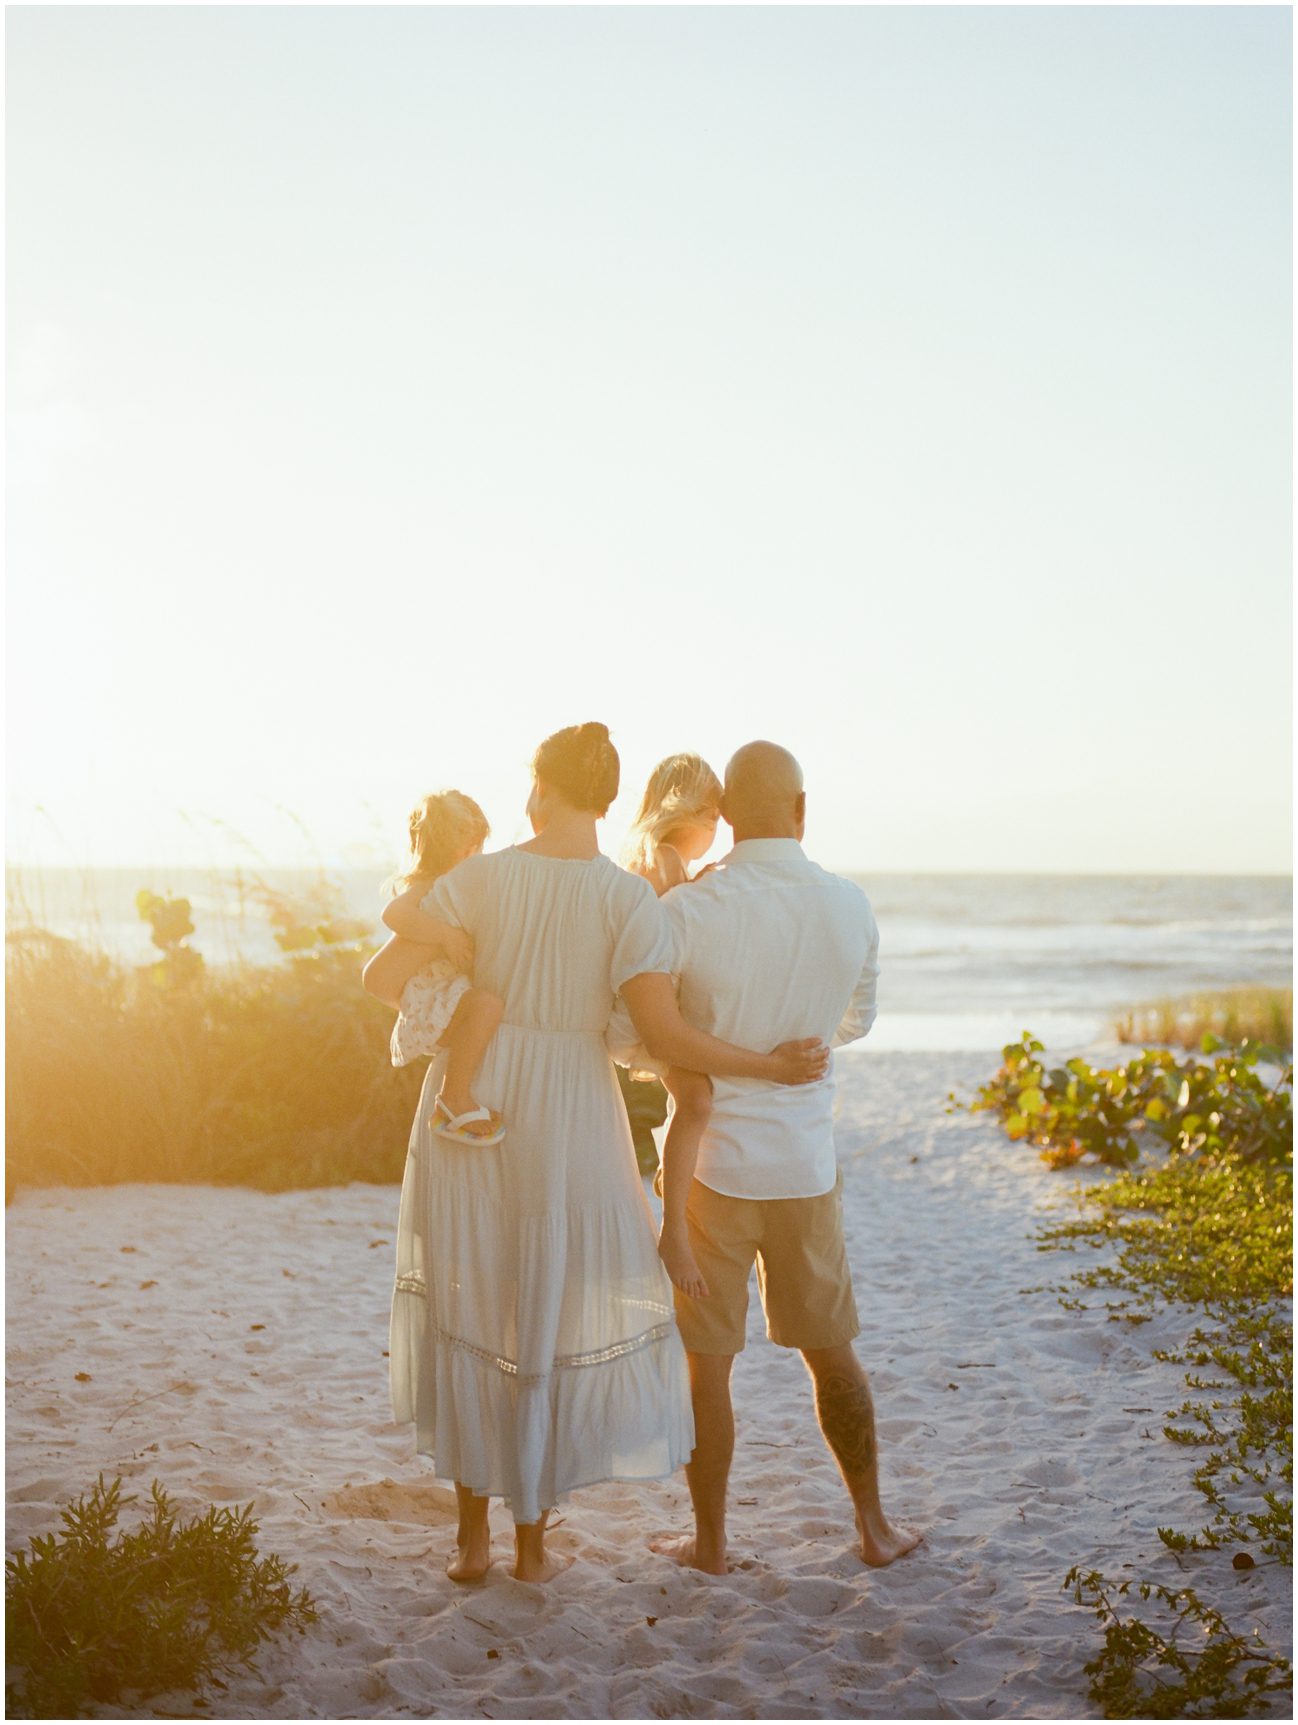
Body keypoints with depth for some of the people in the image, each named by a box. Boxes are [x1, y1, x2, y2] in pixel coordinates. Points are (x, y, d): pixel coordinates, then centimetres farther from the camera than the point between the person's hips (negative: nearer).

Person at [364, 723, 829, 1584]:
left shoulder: (480, 877, -6)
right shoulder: (630, 899, -10)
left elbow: (384, 976, -6)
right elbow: (666, 1035, -19)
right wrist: (772, 1066, -6)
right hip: (569, 1120, -1)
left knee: (471, 1312, 15)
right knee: (559, 1317, 13)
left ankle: (473, 1536, 19)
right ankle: (533, 1538, 20)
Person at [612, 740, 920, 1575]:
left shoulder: (690, 910, -16)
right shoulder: (853, 909, -4)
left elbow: (616, 1028, -10)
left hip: (711, 1160, -3)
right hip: (808, 1162, 3)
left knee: (707, 1361, 10)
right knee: (831, 1349, 18)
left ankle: (710, 1541, 20)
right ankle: (875, 1526, 27)